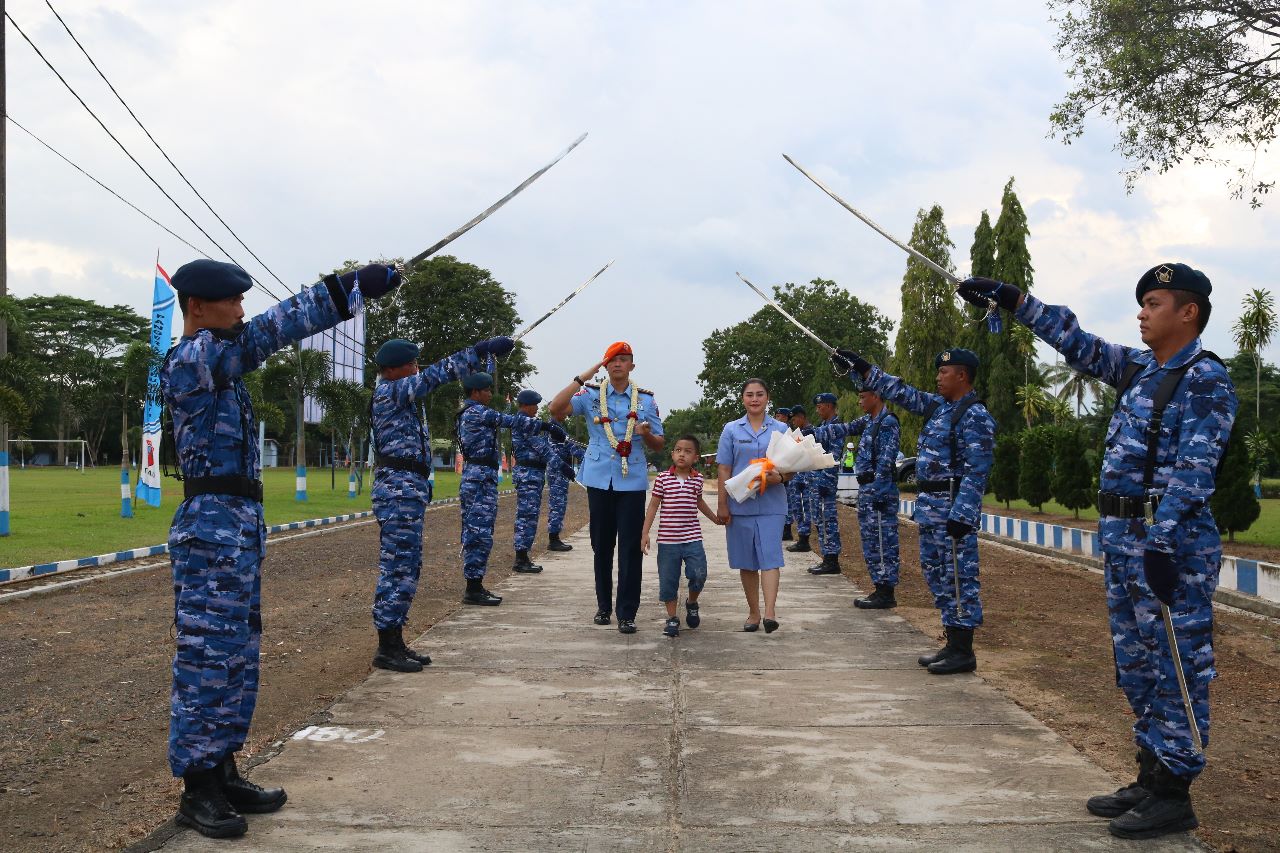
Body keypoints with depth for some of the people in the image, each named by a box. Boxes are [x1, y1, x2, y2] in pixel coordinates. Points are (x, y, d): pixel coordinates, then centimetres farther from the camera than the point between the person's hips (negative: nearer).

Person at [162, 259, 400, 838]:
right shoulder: (187, 360, -14)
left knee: (238, 657, 14)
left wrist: (347, 292, -1)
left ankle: (221, 772, 23)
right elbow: (263, 334, -23)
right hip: (211, 525, -10)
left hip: (241, 525, 10)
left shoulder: (219, 360, 15)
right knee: (206, 656, -3)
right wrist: (348, 288, -25)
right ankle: (197, 790, 6)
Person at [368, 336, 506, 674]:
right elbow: (435, 375, -18)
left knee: (406, 568, 13)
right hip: (400, 490, -11)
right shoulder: (389, 391, -11)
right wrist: (481, 350, -19)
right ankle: (387, 649, -3)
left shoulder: (397, 394, 18)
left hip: (408, 490, 11)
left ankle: (394, 643, 18)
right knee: (398, 569, -8)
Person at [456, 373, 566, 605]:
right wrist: (546, 425, -15)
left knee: (474, 533, 12)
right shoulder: (476, 412, -12)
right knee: (480, 533, -9)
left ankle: (475, 586, 17)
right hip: (481, 479, -11)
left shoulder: (467, 413, 18)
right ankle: (473, 589, -7)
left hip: (472, 477, 11)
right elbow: (512, 421, -16)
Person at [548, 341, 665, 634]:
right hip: (599, 478, 1)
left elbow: (659, 446, 9)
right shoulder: (591, 395, 4)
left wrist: (646, 434, -14)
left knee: (630, 547, -4)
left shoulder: (646, 399, 6)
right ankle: (603, 606, 22)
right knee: (602, 545, 9)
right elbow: (555, 410, -11)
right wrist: (582, 378, -13)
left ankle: (627, 613, 1)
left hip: (632, 480, -1)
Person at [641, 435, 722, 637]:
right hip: (668, 539, -1)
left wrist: (715, 518, 33)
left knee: (698, 575, -8)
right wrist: (645, 533, -4)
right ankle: (672, 618, 20)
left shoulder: (697, 479, 4)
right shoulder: (663, 478, -4)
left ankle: (692, 603, 23)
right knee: (668, 580, 4)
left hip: (692, 538, 1)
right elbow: (653, 506, 0)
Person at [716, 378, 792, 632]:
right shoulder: (731, 430, 7)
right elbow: (724, 471, 5)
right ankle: (753, 613, 17)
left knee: (770, 557, -11)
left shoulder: (780, 429, 6)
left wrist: (780, 478, -16)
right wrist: (722, 505, -1)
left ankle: (769, 612, -18)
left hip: (771, 505, -1)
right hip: (740, 504, 1)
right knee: (746, 562, 7)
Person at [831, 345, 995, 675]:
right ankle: (953, 644, 20)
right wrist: (863, 368, 19)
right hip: (930, 505, 10)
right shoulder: (938, 405, 13)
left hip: (953, 507, -10)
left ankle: (964, 651, 2)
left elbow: (977, 471, -19)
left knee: (958, 576, -5)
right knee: (936, 573, 13)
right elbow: (901, 392, 22)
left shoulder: (975, 416, -14)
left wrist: (962, 515, -24)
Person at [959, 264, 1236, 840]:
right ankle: (1151, 779, 24)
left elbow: (1191, 473, -19)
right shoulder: (1139, 368, 14)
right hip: (1120, 537, 9)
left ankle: (1174, 795, 7)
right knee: (1137, 665, 14)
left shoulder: (1205, 380, -11)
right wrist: (1013, 300, 15)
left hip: (1168, 540, -9)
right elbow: (1078, 343, 20)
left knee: (1176, 669, -2)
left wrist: (1163, 544, -24)